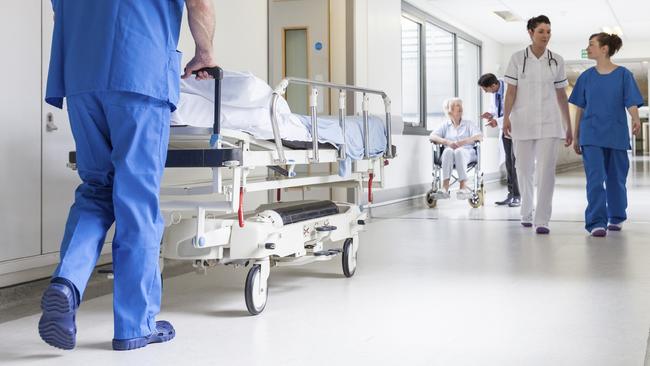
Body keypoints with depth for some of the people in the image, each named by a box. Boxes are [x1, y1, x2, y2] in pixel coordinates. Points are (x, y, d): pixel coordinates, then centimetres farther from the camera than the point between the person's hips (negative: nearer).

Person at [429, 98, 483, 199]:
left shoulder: (468, 124, 19)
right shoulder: (445, 125, 20)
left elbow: (479, 136, 2)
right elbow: (432, 136, 4)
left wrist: (463, 142, -16)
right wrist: (447, 142, -14)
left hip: (466, 152, -1)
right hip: (449, 155, 1)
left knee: (459, 151, -37)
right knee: (448, 151, -35)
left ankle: (463, 185, -46)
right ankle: (445, 185, -45)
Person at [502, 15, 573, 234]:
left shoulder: (556, 61, 7)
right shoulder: (518, 59, 2)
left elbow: (561, 95, 11)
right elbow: (511, 91, -1)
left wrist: (569, 126, 11)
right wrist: (506, 117, -14)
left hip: (549, 123, 1)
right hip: (523, 122, 0)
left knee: (546, 169, -10)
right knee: (524, 169, 8)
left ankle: (541, 220, -9)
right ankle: (527, 212, 28)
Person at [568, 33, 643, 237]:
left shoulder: (623, 75, 1)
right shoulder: (586, 77, 7)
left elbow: (632, 103, -6)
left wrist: (636, 119, -28)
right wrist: (576, 137, 12)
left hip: (616, 136, -1)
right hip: (591, 136, 1)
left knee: (616, 178, 10)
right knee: (595, 178, -10)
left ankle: (616, 218, 28)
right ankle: (596, 222, -13)